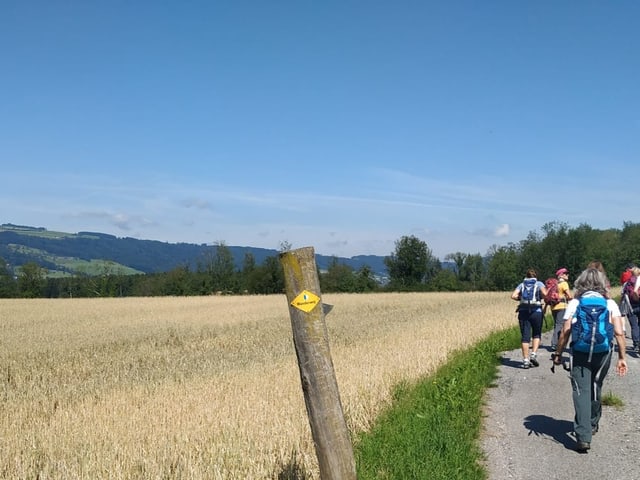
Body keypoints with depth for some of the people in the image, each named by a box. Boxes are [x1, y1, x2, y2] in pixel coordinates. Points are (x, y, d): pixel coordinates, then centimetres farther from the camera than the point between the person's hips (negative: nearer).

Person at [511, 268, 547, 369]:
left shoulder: (522, 284, 13)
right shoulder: (539, 284, 7)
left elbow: (513, 295, 0)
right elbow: (545, 293, -11)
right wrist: (540, 297, 9)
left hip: (523, 311, 2)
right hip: (536, 311, -2)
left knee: (525, 336, 3)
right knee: (536, 334, 16)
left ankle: (525, 360, 1)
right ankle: (533, 354, -1)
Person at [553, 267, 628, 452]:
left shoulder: (574, 303, 0)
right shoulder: (610, 304, 3)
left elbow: (565, 332, -4)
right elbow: (619, 333, -5)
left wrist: (558, 354, 7)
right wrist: (622, 357, 1)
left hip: (579, 353, -2)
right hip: (603, 353, 2)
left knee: (581, 392, -3)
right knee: (595, 388, 22)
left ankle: (583, 436, -14)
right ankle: (592, 424, 41)